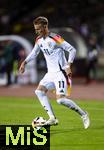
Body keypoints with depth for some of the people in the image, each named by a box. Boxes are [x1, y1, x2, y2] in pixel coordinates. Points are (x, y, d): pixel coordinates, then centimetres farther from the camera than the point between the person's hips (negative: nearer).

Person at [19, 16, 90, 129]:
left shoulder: (55, 38, -17)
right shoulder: (39, 40, 7)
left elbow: (72, 50, -16)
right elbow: (34, 53, 25)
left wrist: (69, 66, -24)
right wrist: (24, 62, 12)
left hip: (61, 72, -9)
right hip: (51, 73, 9)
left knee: (60, 99, -17)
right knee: (39, 91, -3)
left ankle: (83, 115, 0)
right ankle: (52, 118, -2)